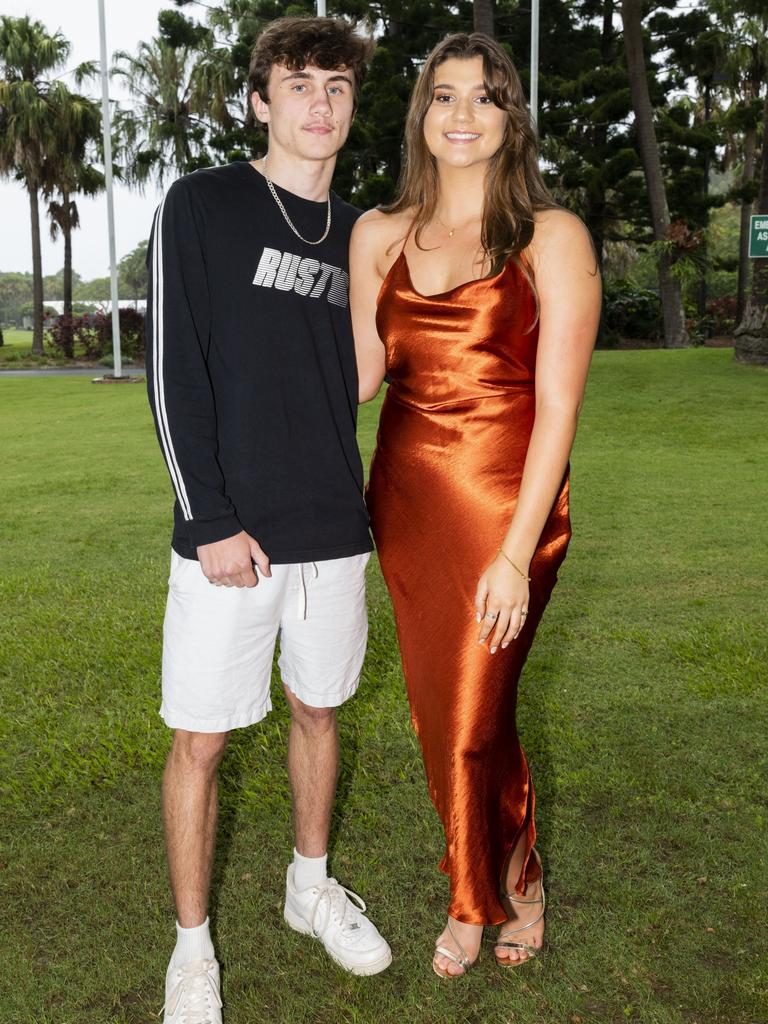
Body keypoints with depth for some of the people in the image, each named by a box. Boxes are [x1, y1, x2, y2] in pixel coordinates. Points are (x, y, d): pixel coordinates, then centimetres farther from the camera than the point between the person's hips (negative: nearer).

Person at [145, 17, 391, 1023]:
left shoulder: (360, 235, 11)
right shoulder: (201, 206, -3)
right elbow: (175, 375, -9)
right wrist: (212, 522, -14)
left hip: (335, 531, 5)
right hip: (229, 535, -4)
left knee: (318, 709, 17)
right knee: (200, 740, 4)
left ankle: (311, 885, 39)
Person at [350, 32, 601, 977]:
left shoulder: (551, 239, -5)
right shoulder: (380, 235, 8)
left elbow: (557, 406, -10)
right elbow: (361, 371, 12)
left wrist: (517, 551, -15)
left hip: (504, 504, -4)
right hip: (405, 500, 5)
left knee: (470, 720, 1)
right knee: (438, 711, 13)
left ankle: (477, 900, 32)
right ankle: (513, 879, 39)